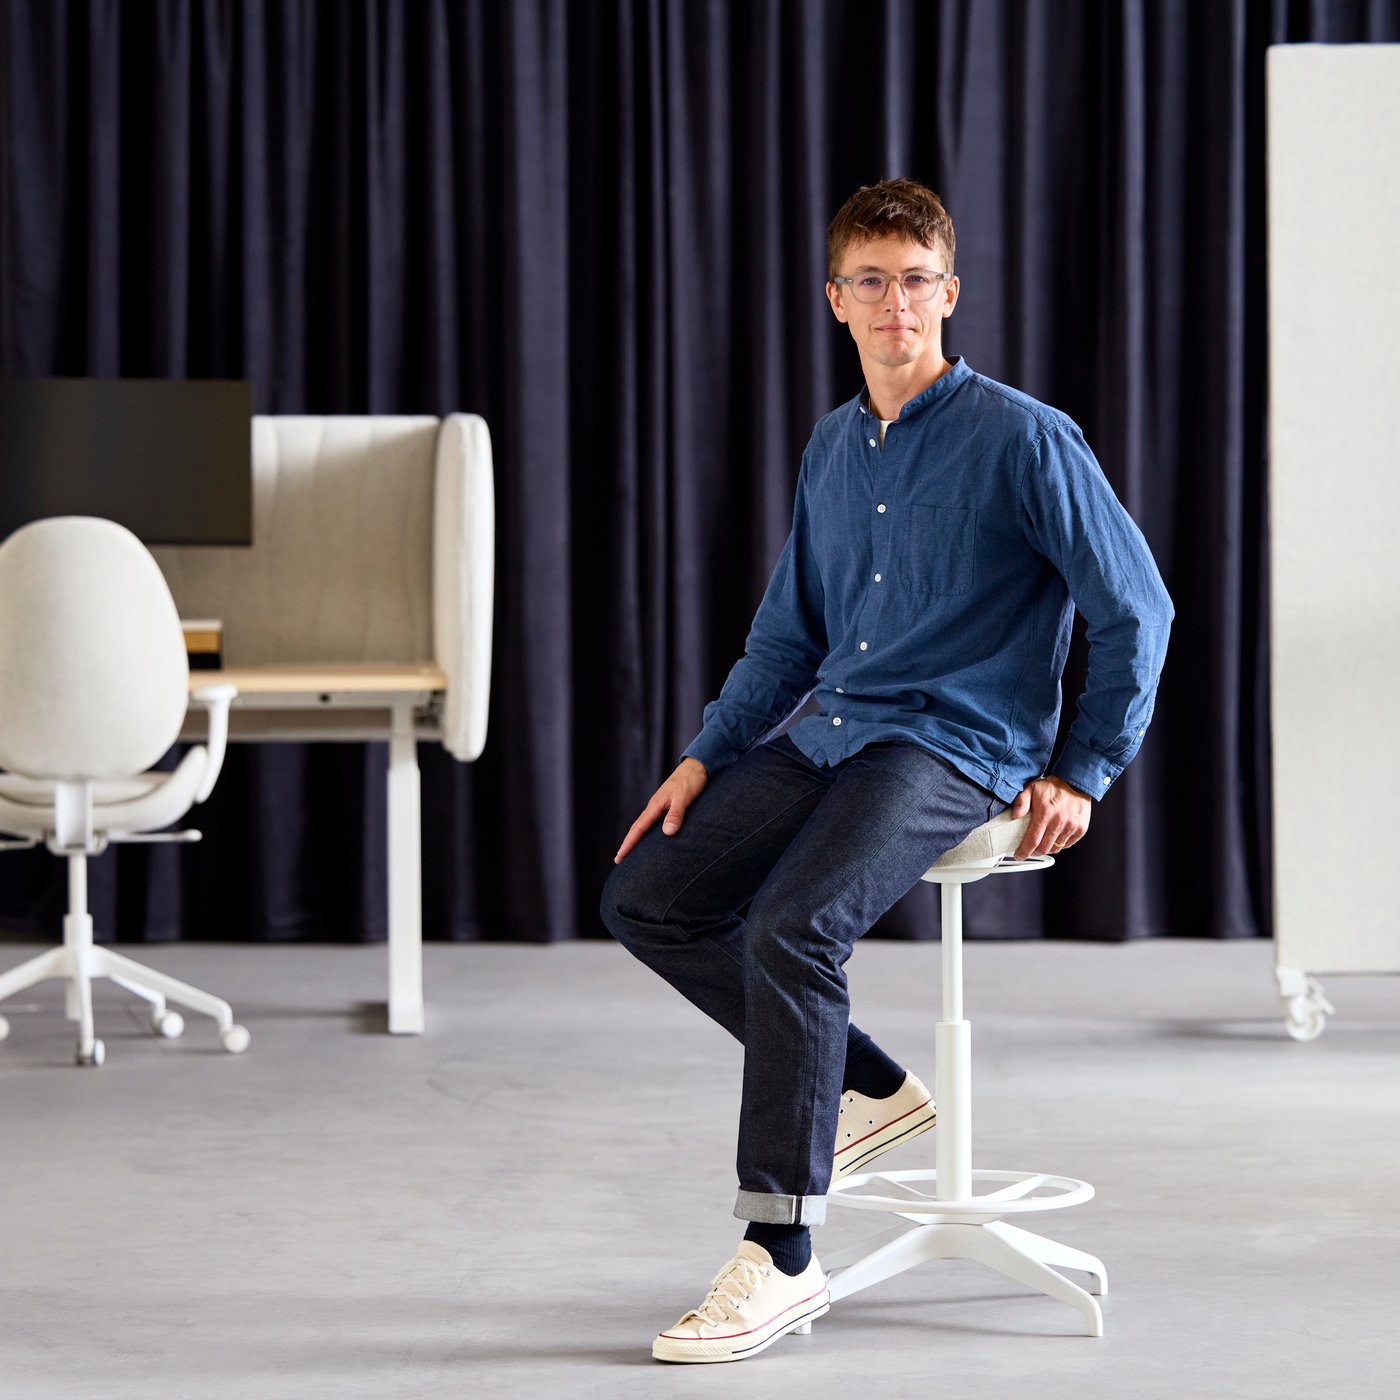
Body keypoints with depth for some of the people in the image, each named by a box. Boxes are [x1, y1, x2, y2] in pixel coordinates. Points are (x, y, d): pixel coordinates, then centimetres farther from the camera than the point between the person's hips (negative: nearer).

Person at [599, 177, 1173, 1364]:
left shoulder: (1022, 441, -8)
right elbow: (789, 632, 23)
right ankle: (867, 1089, 9)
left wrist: (1083, 775, -9)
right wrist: (708, 756, 13)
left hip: (956, 751, -8)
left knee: (791, 928, -30)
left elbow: (1136, 610, -6)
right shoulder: (832, 449, 13)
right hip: (827, 734, 8)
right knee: (646, 896, 0)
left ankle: (781, 1256, -23)